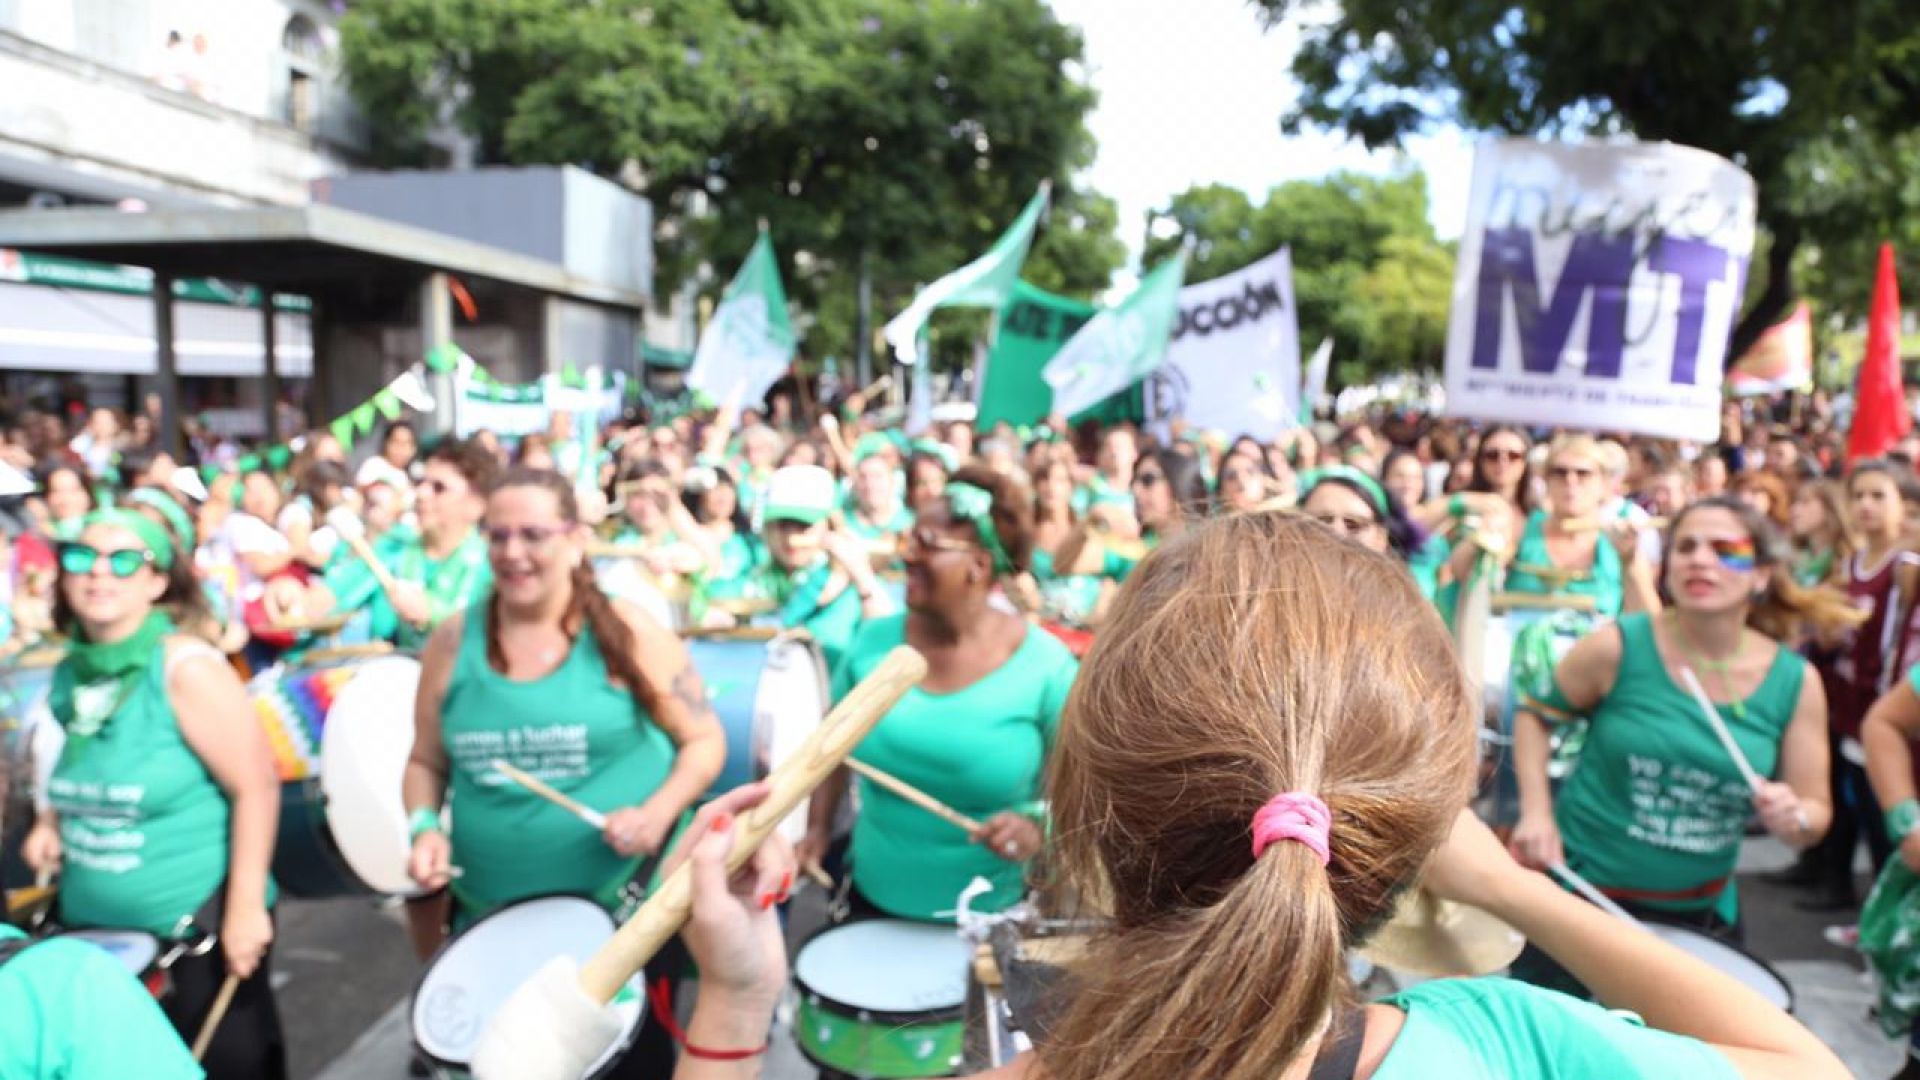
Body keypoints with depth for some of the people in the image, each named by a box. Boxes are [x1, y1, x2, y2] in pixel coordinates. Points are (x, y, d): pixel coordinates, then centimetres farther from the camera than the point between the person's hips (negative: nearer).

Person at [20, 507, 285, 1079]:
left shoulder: (186, 668, -18)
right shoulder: (70, 674, 4)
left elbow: (256, 788, -19)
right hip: (91, 926, 7)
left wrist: (246, 906, -21)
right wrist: (53, 820, 3)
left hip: (199, 926, -7)